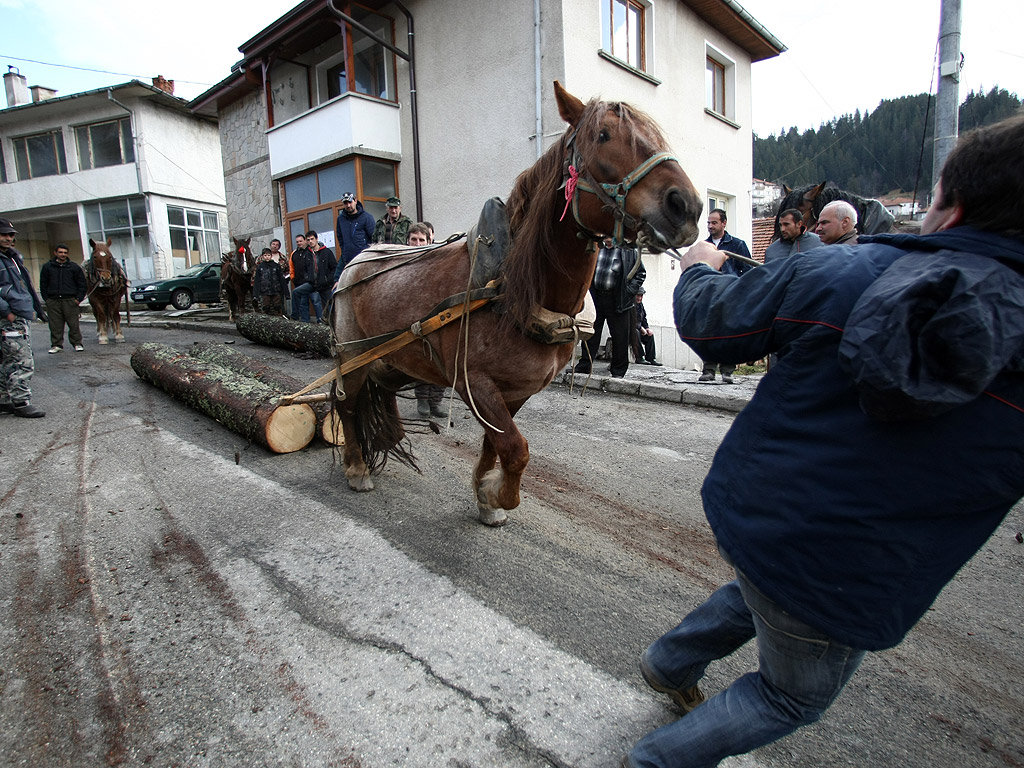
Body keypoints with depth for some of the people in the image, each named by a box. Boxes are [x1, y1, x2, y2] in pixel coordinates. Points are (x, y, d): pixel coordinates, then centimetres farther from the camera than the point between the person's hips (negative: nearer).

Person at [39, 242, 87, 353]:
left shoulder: (74, 267, 6)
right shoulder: (47, 267, 8)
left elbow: (82, 284, 6)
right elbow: (43, 285, 11)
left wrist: (78, 299, -2)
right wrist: (46, 299, 3)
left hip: (70, 300, -1)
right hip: (53, 301, 1)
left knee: (73, 323, 0)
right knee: (55, 325, 4)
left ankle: (77, 343, 9)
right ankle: (56, 344, 12)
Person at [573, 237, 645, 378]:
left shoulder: (629, 251, 2)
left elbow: (641, 273, 3)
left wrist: (629, 291, -7)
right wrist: (588, 288, 8)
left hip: (617, 300, -3)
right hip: (596, 298, 4)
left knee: (619, 336, 1)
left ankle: (618, 371, 12)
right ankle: (583, 366, 17)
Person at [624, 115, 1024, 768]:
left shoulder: (837, 272, -14)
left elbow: (706, 326, -2)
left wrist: (701, 270, 19)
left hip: (744, 511, 3)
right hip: (841, 589, -2)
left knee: (758, 593, 38)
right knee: (793, 697, 27)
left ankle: (670, 664, 56)